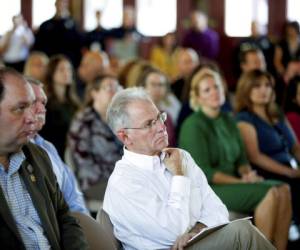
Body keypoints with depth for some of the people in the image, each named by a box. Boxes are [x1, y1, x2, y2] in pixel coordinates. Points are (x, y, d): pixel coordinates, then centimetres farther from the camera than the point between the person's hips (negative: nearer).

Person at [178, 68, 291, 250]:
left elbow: (241, 160, 16)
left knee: (283, 190, -16)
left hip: (232, 182, 8)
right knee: (269, 193, -26)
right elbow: (204, 173, -16)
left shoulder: (228, 121, 14)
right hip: (205, 190, -8)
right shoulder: (193, 125, -11)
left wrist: (248, 174, -7)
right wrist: (241, 182, -16)